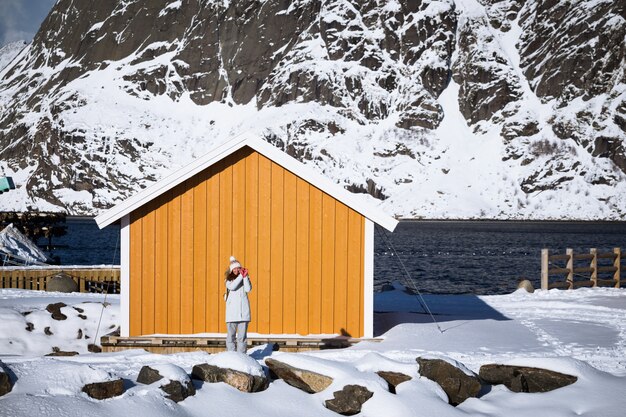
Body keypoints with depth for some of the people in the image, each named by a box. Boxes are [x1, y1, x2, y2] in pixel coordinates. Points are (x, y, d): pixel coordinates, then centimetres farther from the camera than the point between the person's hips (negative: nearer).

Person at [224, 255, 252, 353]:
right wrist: (241, 276, -13)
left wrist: (245, 276, -9)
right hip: (232, 312, -1)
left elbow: (248, 289, -5)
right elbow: (232, 287, -13)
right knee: (231, 335, -1)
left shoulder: (245, 279, 11)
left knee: (242, 336, 1)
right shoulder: (228, 280, 8)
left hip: (243, 312, 1)